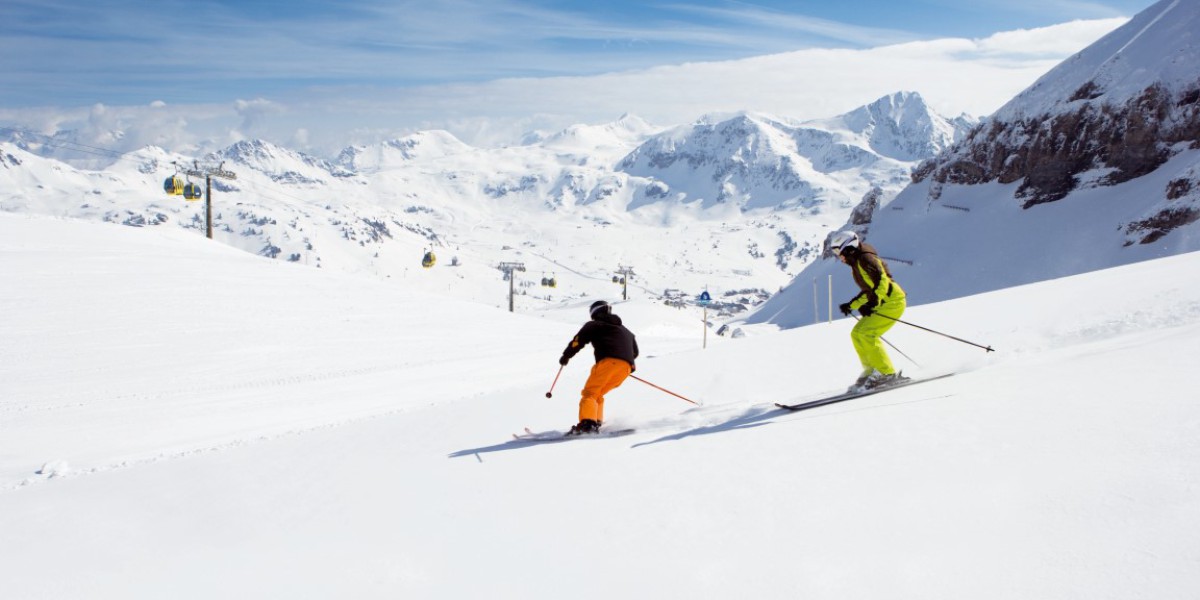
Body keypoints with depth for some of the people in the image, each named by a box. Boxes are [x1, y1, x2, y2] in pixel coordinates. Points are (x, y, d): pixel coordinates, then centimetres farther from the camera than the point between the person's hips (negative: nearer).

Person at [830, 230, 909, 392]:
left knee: (866, 334, -18)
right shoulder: (856, 264, 18)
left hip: (892, 301, -10)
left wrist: (872, 302, -36)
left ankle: (888, 374, -14)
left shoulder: (865, 259, -13)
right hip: (882, 304, 10)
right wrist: (851, 305, 21)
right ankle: (871, 371, 9)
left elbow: (882, 281, -26)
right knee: (857, 334, 6)